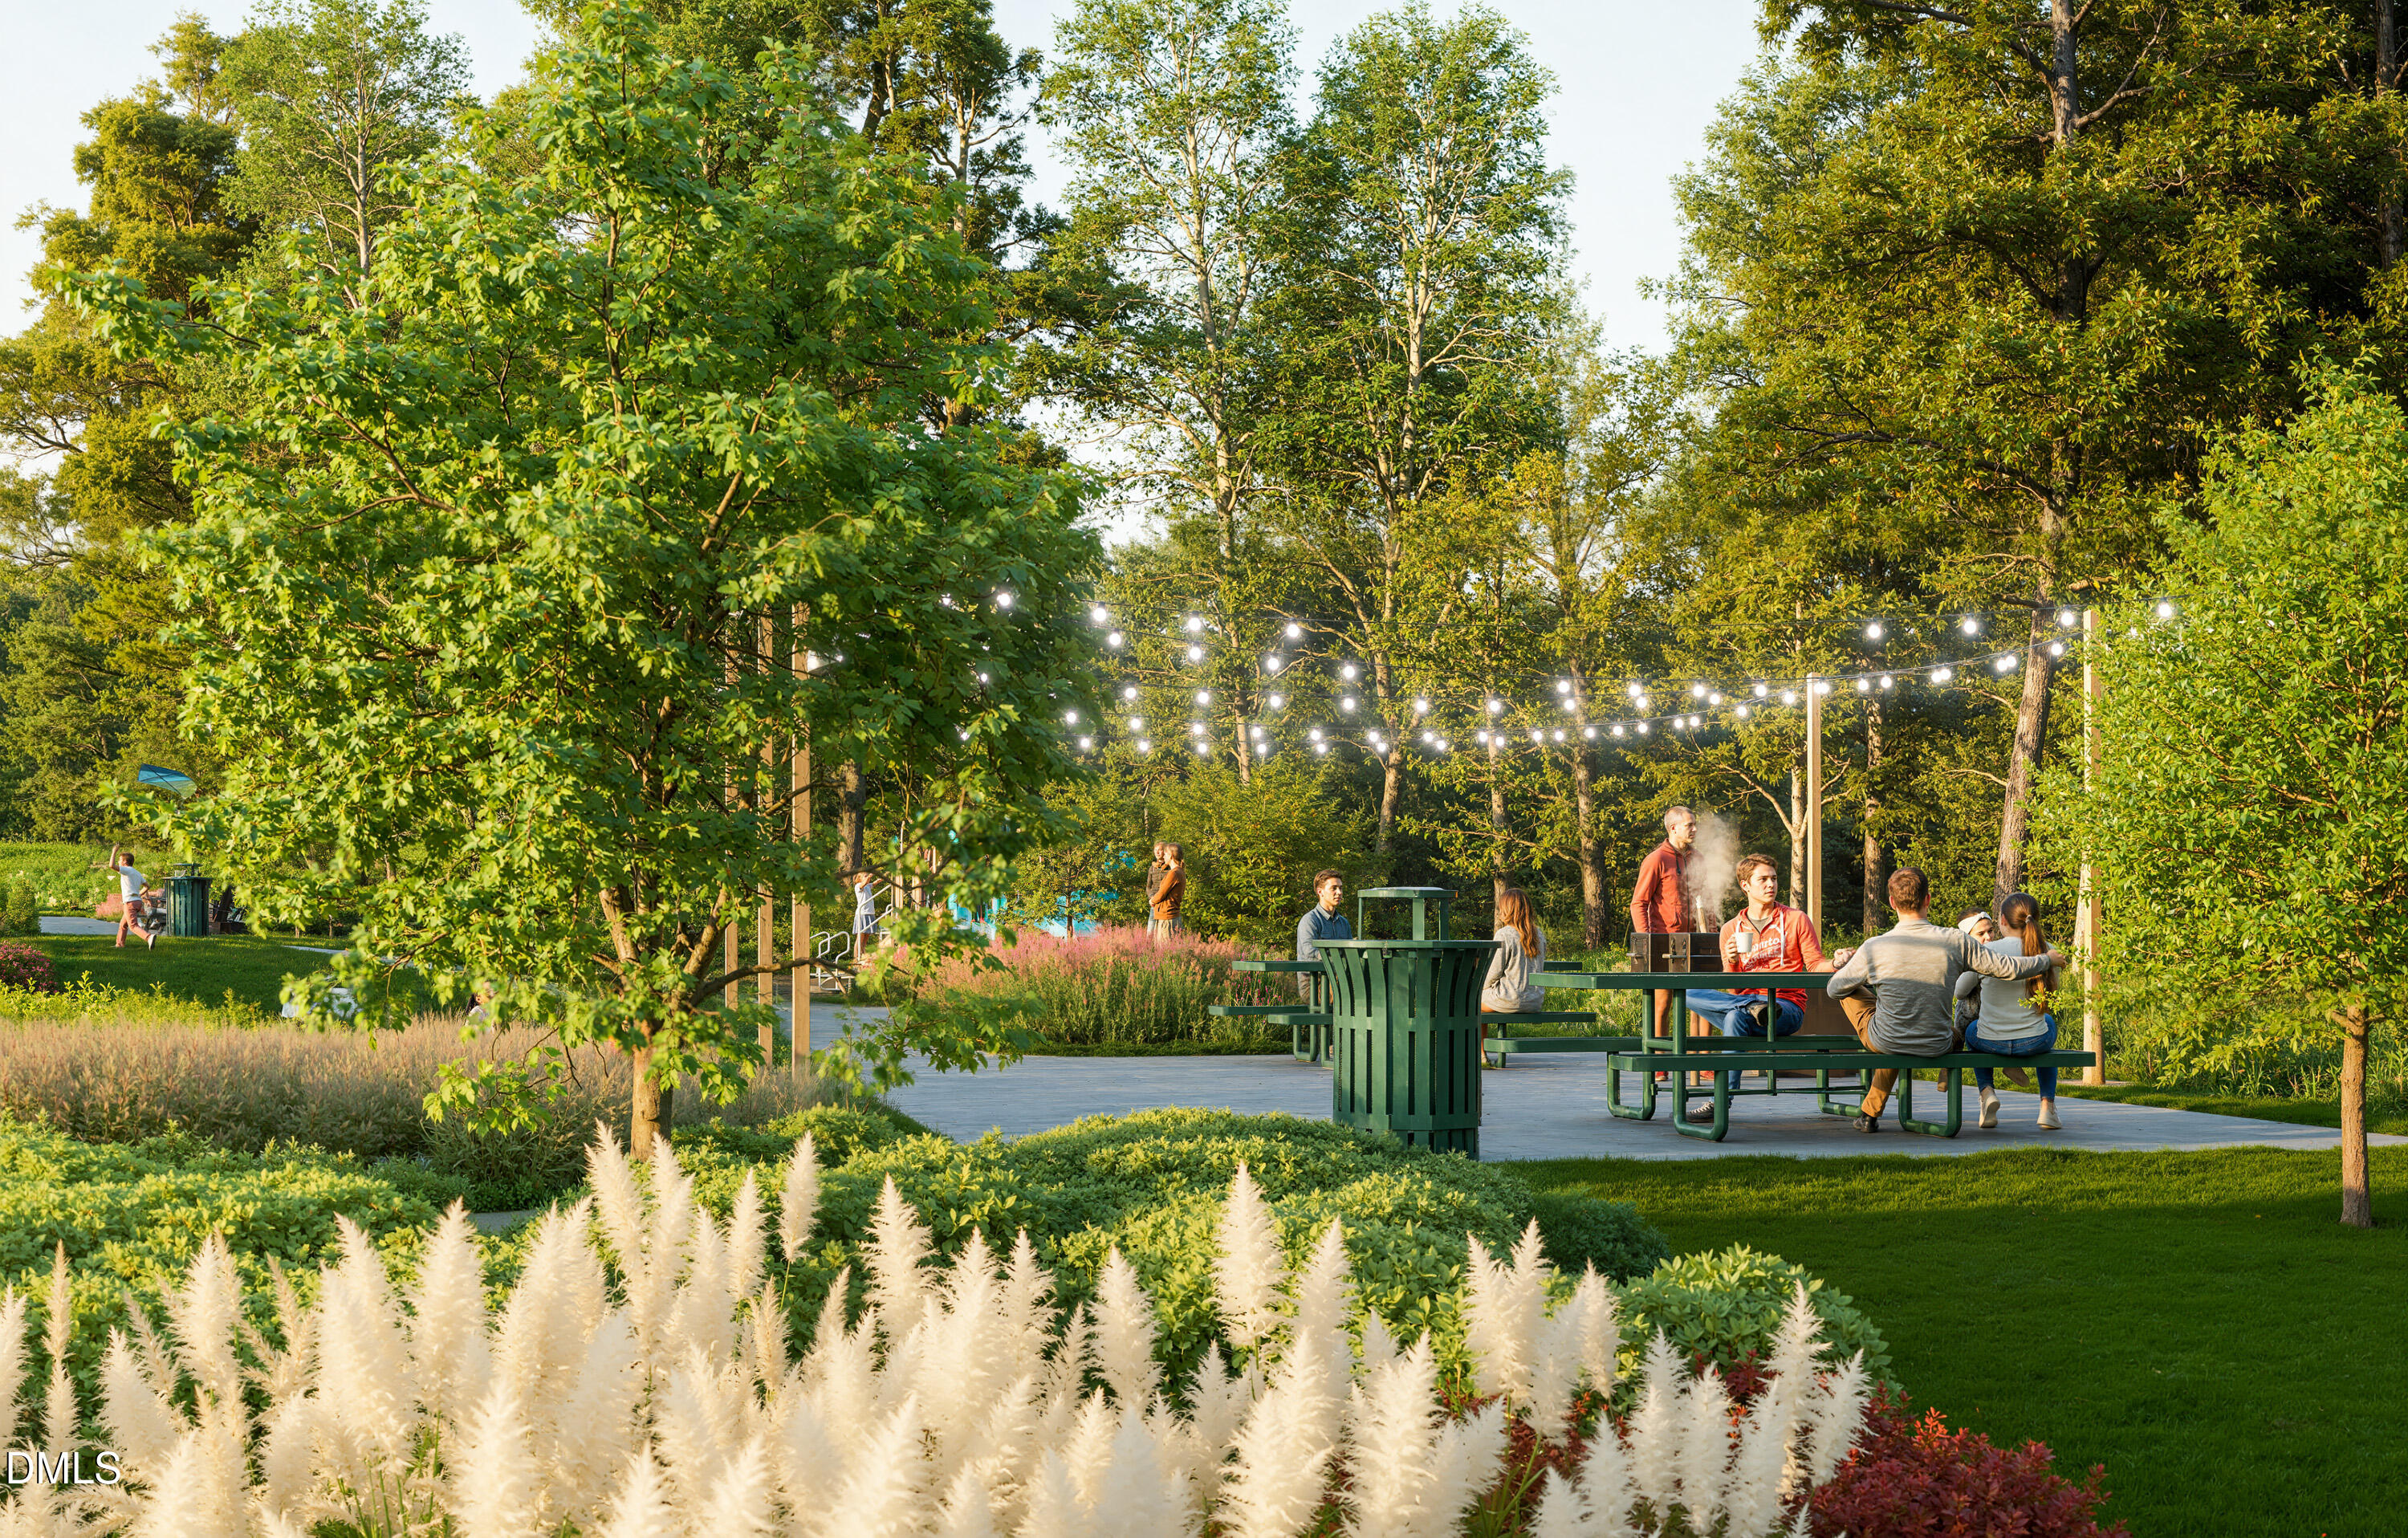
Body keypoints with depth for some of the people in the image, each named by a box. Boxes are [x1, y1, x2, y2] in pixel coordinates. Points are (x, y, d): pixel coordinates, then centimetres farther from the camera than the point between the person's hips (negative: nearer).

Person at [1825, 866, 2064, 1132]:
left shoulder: (1873, 949, -19)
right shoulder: (1955, 942, -17)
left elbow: (1834, 989, -4)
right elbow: (2008, 969, -8)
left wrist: (1846, 963, 19)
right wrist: (2048, 960, 12)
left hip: (1883, 1043, -2)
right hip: (1936, 1048, 2)